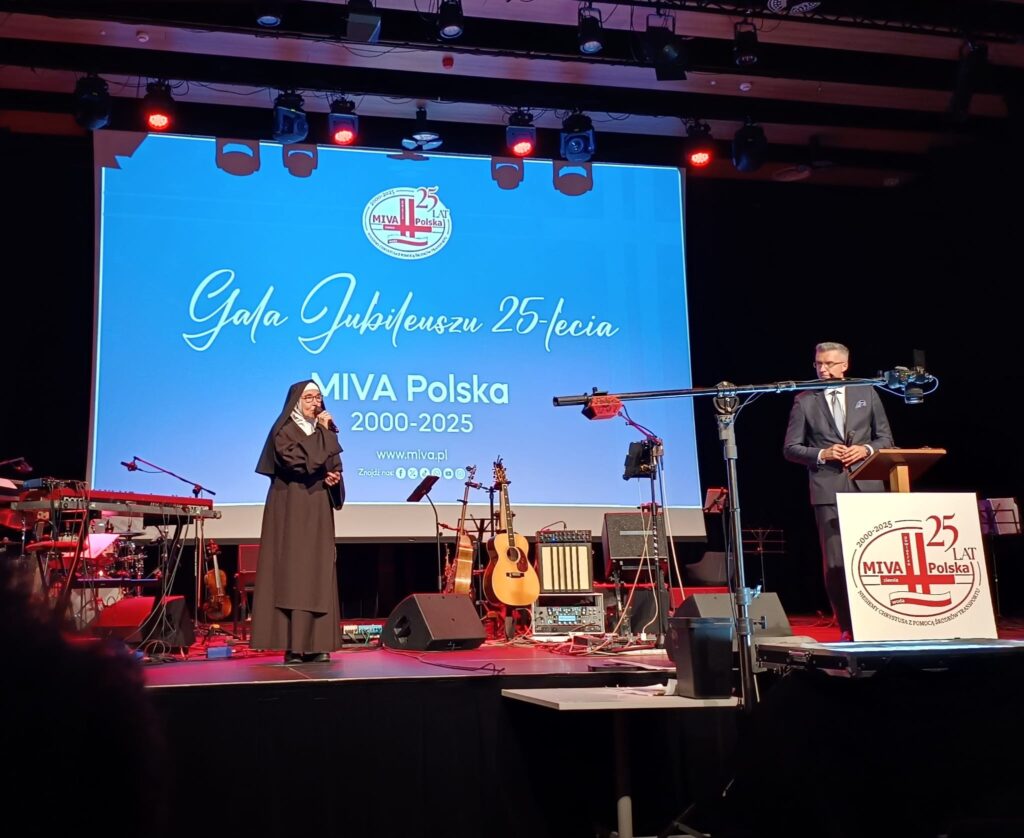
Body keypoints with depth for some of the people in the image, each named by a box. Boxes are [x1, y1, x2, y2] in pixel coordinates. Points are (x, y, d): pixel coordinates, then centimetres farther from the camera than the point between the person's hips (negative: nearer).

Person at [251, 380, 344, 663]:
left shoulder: (321, 431, 16)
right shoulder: (283, 432, -5)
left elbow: (334, 466, 19)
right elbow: (302, 462, -19)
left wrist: (335, 478, -5)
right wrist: (323, 433, -11)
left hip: (318, 511, 6)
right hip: (291, 510, -6)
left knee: (318, 572, 2)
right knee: (292, 572, -10)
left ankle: (315, 644, 4)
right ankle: (292, 646, -9)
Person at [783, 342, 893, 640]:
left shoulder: (866, 392, 10)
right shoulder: (804, 400, 4)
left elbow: (886, 438, 13)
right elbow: (790, 449, 4)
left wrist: (866, 449, -7)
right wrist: (822, 454, -11)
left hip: (867, 487, 2)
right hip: (828, 490, -1)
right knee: (835, 564, -3)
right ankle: (848, 629, 7)